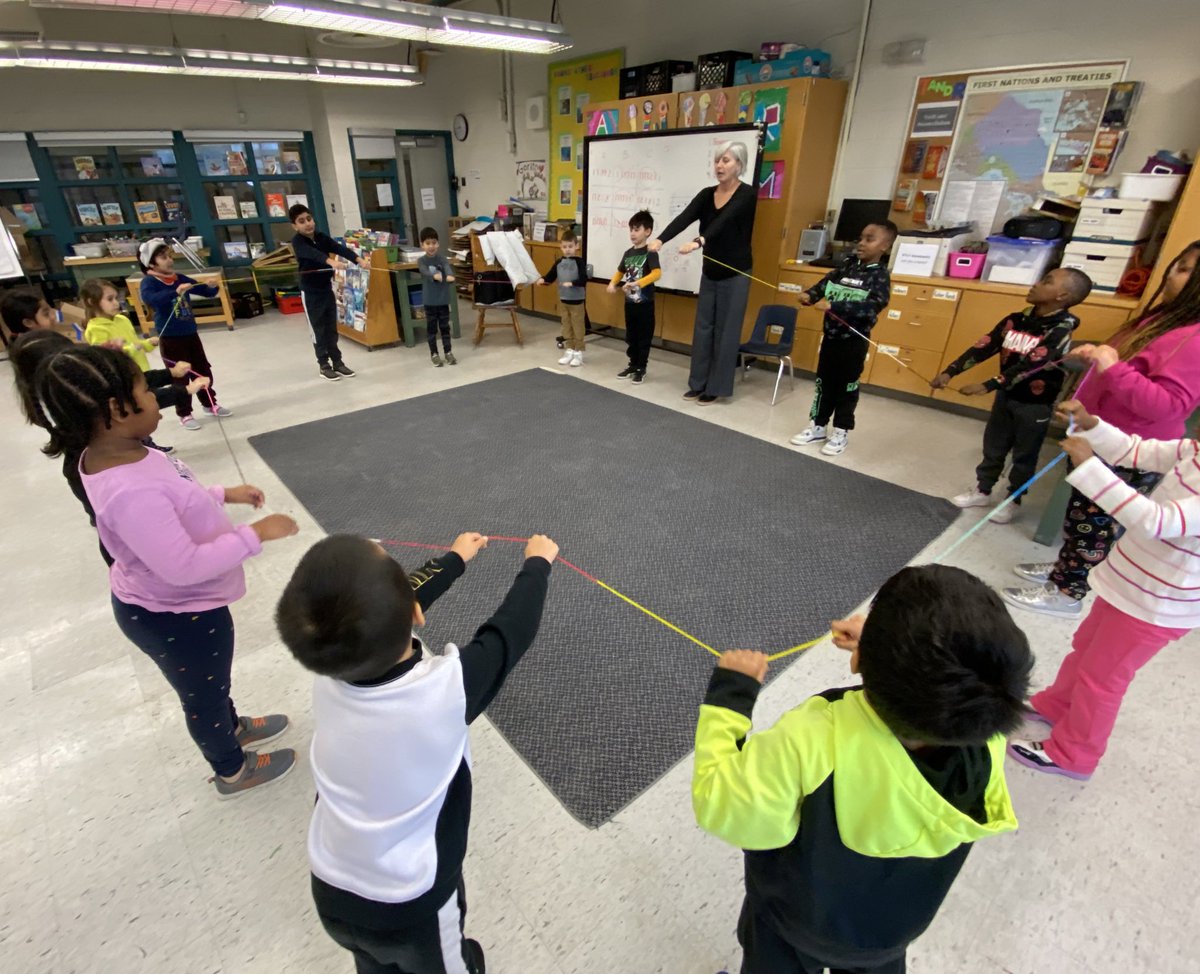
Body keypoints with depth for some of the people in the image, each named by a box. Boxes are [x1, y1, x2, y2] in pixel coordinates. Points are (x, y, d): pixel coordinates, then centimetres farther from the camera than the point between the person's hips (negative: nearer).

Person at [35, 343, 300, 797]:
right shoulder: (130, 492, -39)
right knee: (203, 694, 19)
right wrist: (255, 535, -29)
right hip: (175, 616, -9)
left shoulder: (112, 454, -8)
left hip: (163, 604, 9)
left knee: (210, 684, 33)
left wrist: (223, 494, 5)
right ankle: (232, 771, 46)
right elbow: (183, 566, -36)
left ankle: (231, 727, 61)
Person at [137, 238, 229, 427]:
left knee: (203, 371, 15)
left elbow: (207, 292, 9)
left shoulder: (181, 279, 5)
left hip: (191, 334, 5)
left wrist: (213, 287, -15)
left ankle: (210, 404, 33)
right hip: (170, 339, -5)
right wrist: (176, 292, -45)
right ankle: (184, 414, 16)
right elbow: (148, 298, -33)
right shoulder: (149, 282, -12)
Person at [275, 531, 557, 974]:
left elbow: (379, 611, -4)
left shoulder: (330, 670, -23)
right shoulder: (444, 688, -37)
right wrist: (537, 563, -1)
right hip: (411, 908, -4)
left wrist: (454, 559, 12)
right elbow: (511, 629, -20)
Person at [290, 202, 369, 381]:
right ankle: (323, 365, 13)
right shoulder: (297, 242, -14)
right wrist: (330, 261, -54)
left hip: (327, 289, 5)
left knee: (332, 329, 12)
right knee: (318, 331, 3)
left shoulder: (322, 237, 2)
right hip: (311, 293, -5)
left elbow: (340, 248, -14)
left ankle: (337, 362, 21)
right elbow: (312, 253, -35)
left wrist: (359, 259, -32)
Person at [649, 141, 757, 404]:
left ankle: (716, 387, 9)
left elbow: (724, 221, -31)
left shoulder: (747, 194, -13)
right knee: (703, 327, 8)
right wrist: (660, 240, -32)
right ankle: (698, 383, 18)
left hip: (735, 273, -6)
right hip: (710, 271, 6)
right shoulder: (706, 194, 3)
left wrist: (698, 241, -48)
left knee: (725, 330, -1)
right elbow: (684, 218, -14)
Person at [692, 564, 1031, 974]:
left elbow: (721, 806, -33)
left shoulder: (811, 743, -48)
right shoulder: (986, 746, -32)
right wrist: (884, 653, -5)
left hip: (796, 922, -3)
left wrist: (728, 695, -26)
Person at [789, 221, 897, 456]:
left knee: (846, 387, 5)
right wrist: (810, 295, -19)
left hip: (854, 342, -5)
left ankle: (841, 432, 18)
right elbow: (826, 282, 4)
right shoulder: (847, 265, 6)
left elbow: (873, 306, -26)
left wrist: (833, 306, -34)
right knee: (824, 383, 13)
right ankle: (818, 425, 26)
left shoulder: (880, 275, -12)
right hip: (830, 336, 6)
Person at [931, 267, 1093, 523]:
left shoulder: (1062, 330, -20)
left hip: (1035, 405, -5)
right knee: (993, 447, 16)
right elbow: (984, 347, -6)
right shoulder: (1016, 320, -3)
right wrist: (950, 372, -18)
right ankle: (982, 491, 33)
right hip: (1006, 396, 5)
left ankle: (1013, 501, 27)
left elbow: (1030, 365, -30)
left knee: (1024, 456, 10)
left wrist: (988, 385, -40)